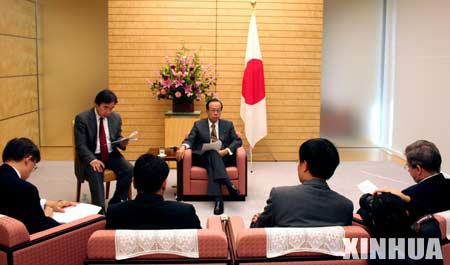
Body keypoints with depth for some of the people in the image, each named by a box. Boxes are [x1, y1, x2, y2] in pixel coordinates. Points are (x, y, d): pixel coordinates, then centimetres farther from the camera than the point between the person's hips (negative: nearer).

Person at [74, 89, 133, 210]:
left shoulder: (116, 117, 5)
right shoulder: (82, 118, -8)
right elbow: (81, 145, -13)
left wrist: (122, 143, -10)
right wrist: (92, 160, -30)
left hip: (111, 155, 4)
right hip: (91, 157, -4)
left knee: (129, 170, -21)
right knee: (95, 173, -35)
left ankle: (115, 203, -7)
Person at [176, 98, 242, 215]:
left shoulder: (228, 125, 16)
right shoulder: (198, 125, 14)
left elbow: (237, 141, 8)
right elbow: (189, 140, 4)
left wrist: (226, 150, -12)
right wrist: (183, 147, -20)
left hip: (223, 157, 1)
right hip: (203, 158, 0)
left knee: (212, 165, -35)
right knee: (212, 153, -36)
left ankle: (218, 199, -48)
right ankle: (228, 184, -50)